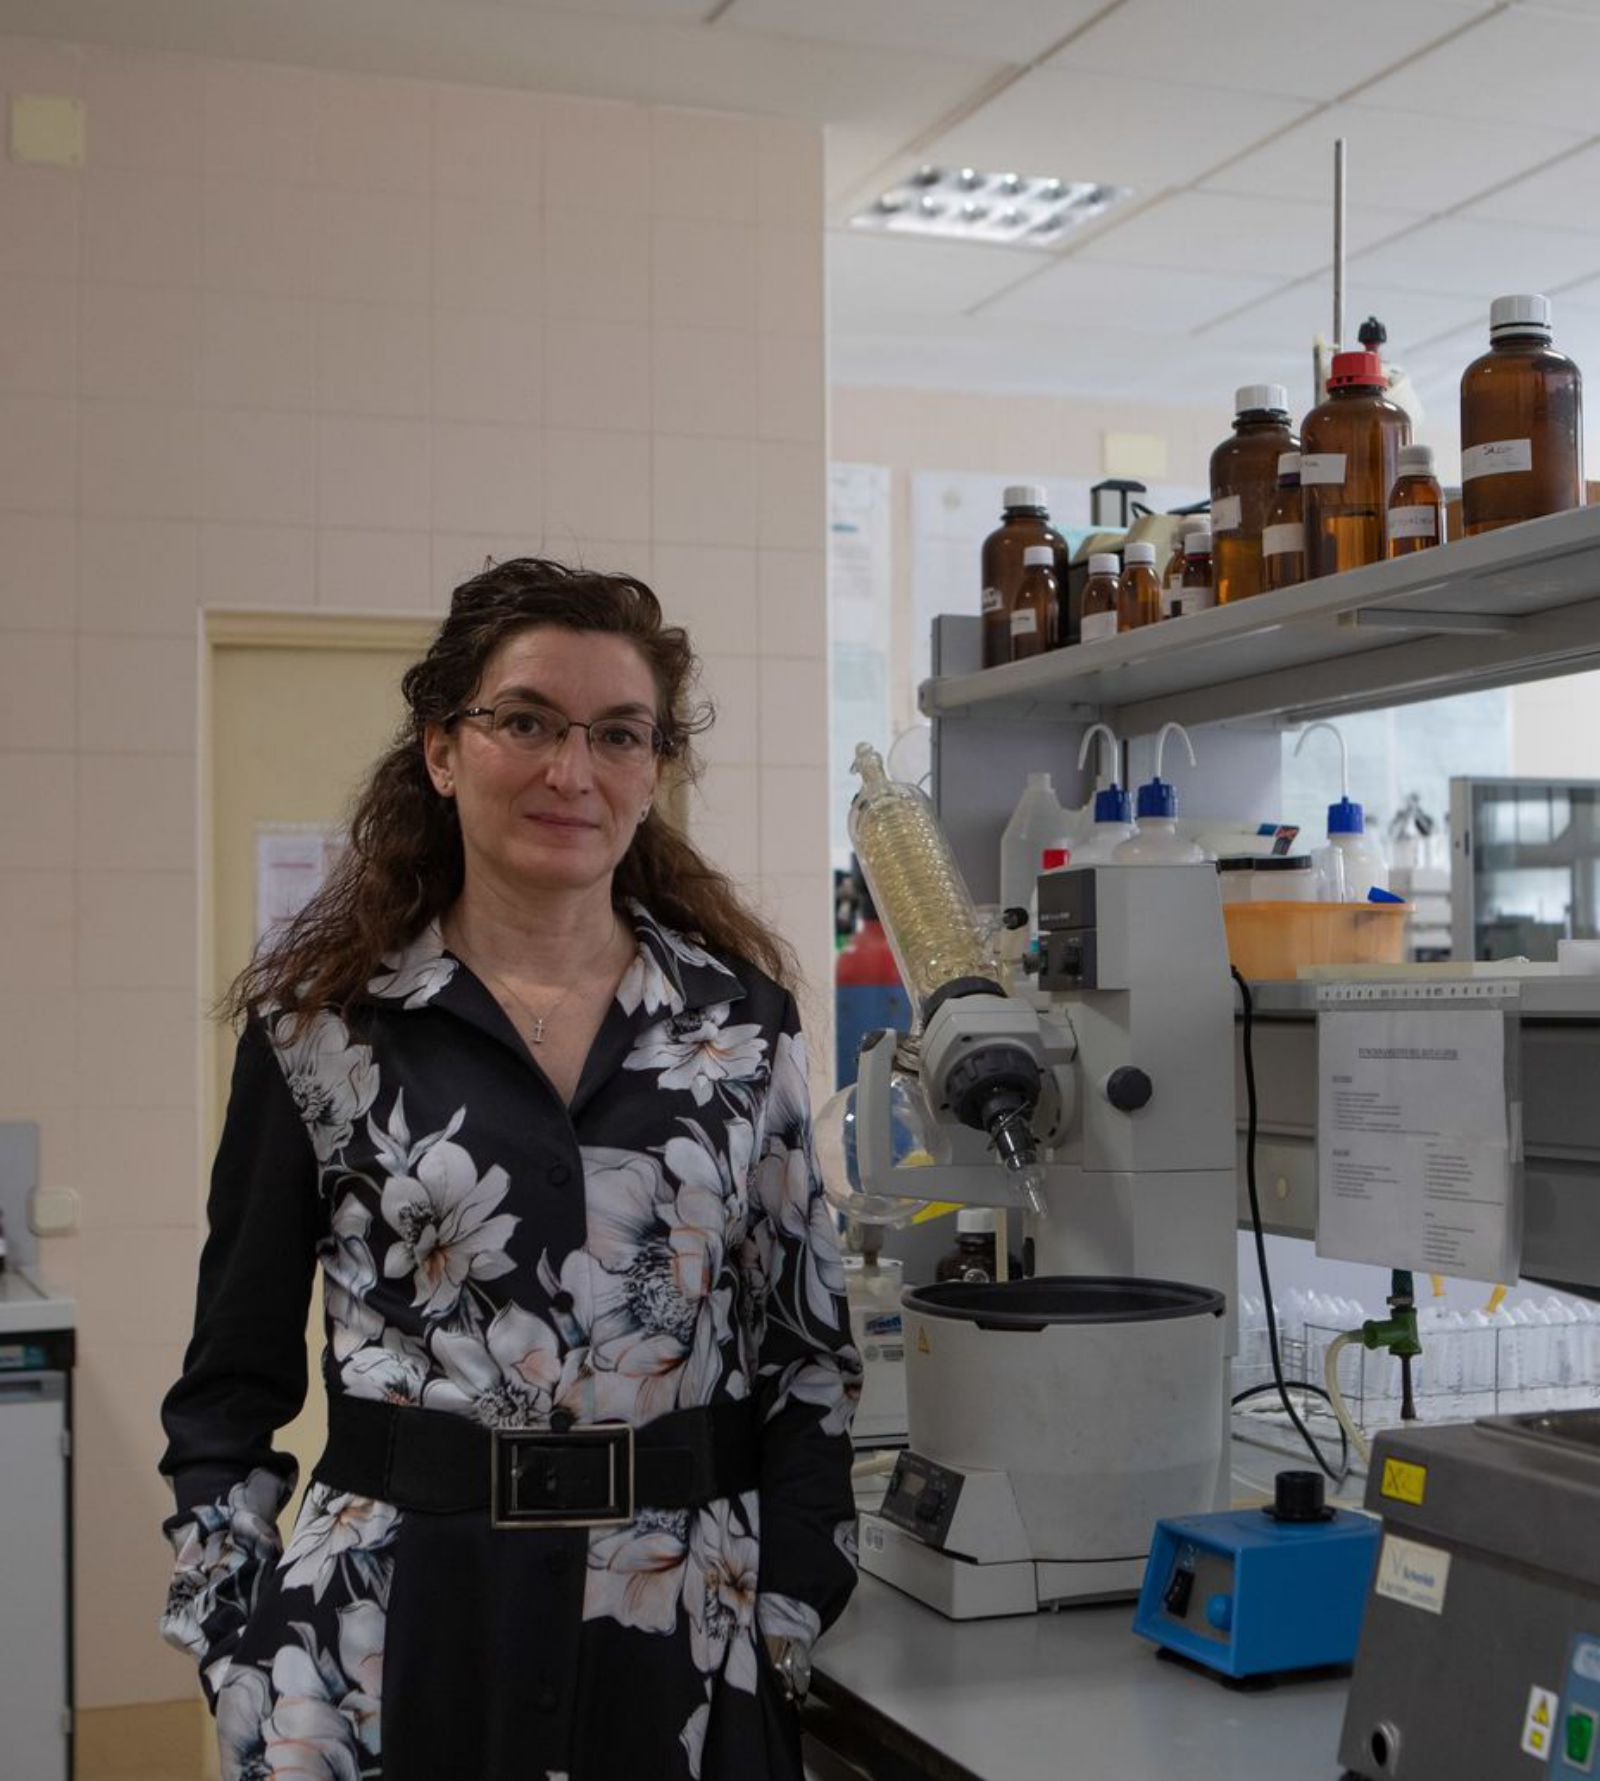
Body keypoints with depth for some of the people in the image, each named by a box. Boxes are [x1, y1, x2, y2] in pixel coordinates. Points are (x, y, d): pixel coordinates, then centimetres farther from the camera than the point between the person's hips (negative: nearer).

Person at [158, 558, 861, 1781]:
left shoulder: (739, 1011, 2)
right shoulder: (323, 1022, -3)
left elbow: (809, 1340, 5)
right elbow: (234, 1384, 2)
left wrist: (787, 1624, 0)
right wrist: (243, 1677, -2)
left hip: (688, 1640, 2)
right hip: (395, 1642, -1)